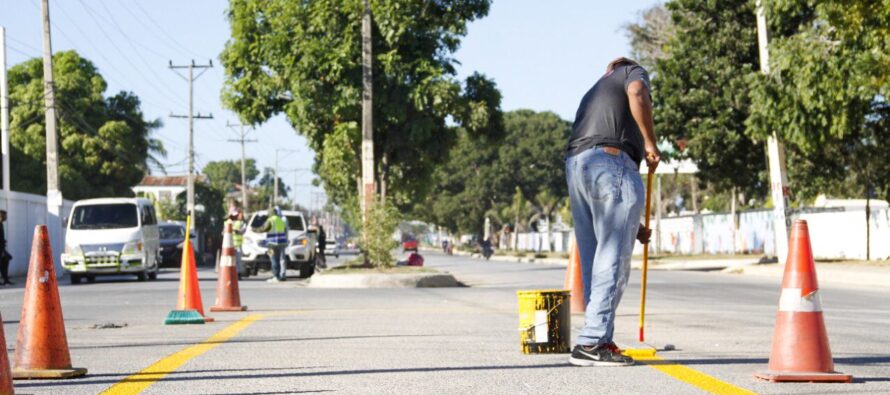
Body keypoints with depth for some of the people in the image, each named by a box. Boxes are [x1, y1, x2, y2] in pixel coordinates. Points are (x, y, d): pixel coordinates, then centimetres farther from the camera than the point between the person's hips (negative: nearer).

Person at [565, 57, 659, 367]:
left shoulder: (592, 93, 36)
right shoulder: (633, 72, 19)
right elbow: (637, 95, -12)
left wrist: (631, 224, 35)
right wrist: (650, 142, -3)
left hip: (575, 166, 7)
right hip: (612, 159, -7)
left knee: (593, 261, 10)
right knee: (613, 259, -9)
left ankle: (601, 341, 10)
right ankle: (591, 343, -15)